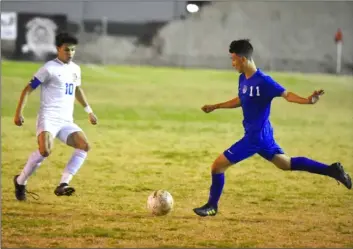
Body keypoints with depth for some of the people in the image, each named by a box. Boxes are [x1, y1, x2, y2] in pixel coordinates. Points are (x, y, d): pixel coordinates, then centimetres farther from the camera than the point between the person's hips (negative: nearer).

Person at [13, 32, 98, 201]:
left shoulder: (75, 69, 15)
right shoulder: (49, 68, -6)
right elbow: (28, 89, -6)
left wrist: (89, 111, 38)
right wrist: (19, 113, -15)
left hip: (67, 121, 7)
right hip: (48, 118, -7)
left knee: (84, 146, -17)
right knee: (45, 150, -30)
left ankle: (63, 185, -18)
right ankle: (20, 181, -7)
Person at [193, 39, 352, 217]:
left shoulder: (263, 81, -21)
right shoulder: (243, 79, 5)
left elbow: (286, 95, -19)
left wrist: (307, 101, -36)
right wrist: (215, 107, 28)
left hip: (255, 136, -9)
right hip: (262, 135, 9)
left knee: (218, 165, -5)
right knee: (286, 163, 20)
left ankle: (212, 206, 13)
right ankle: (332, 170, 19)